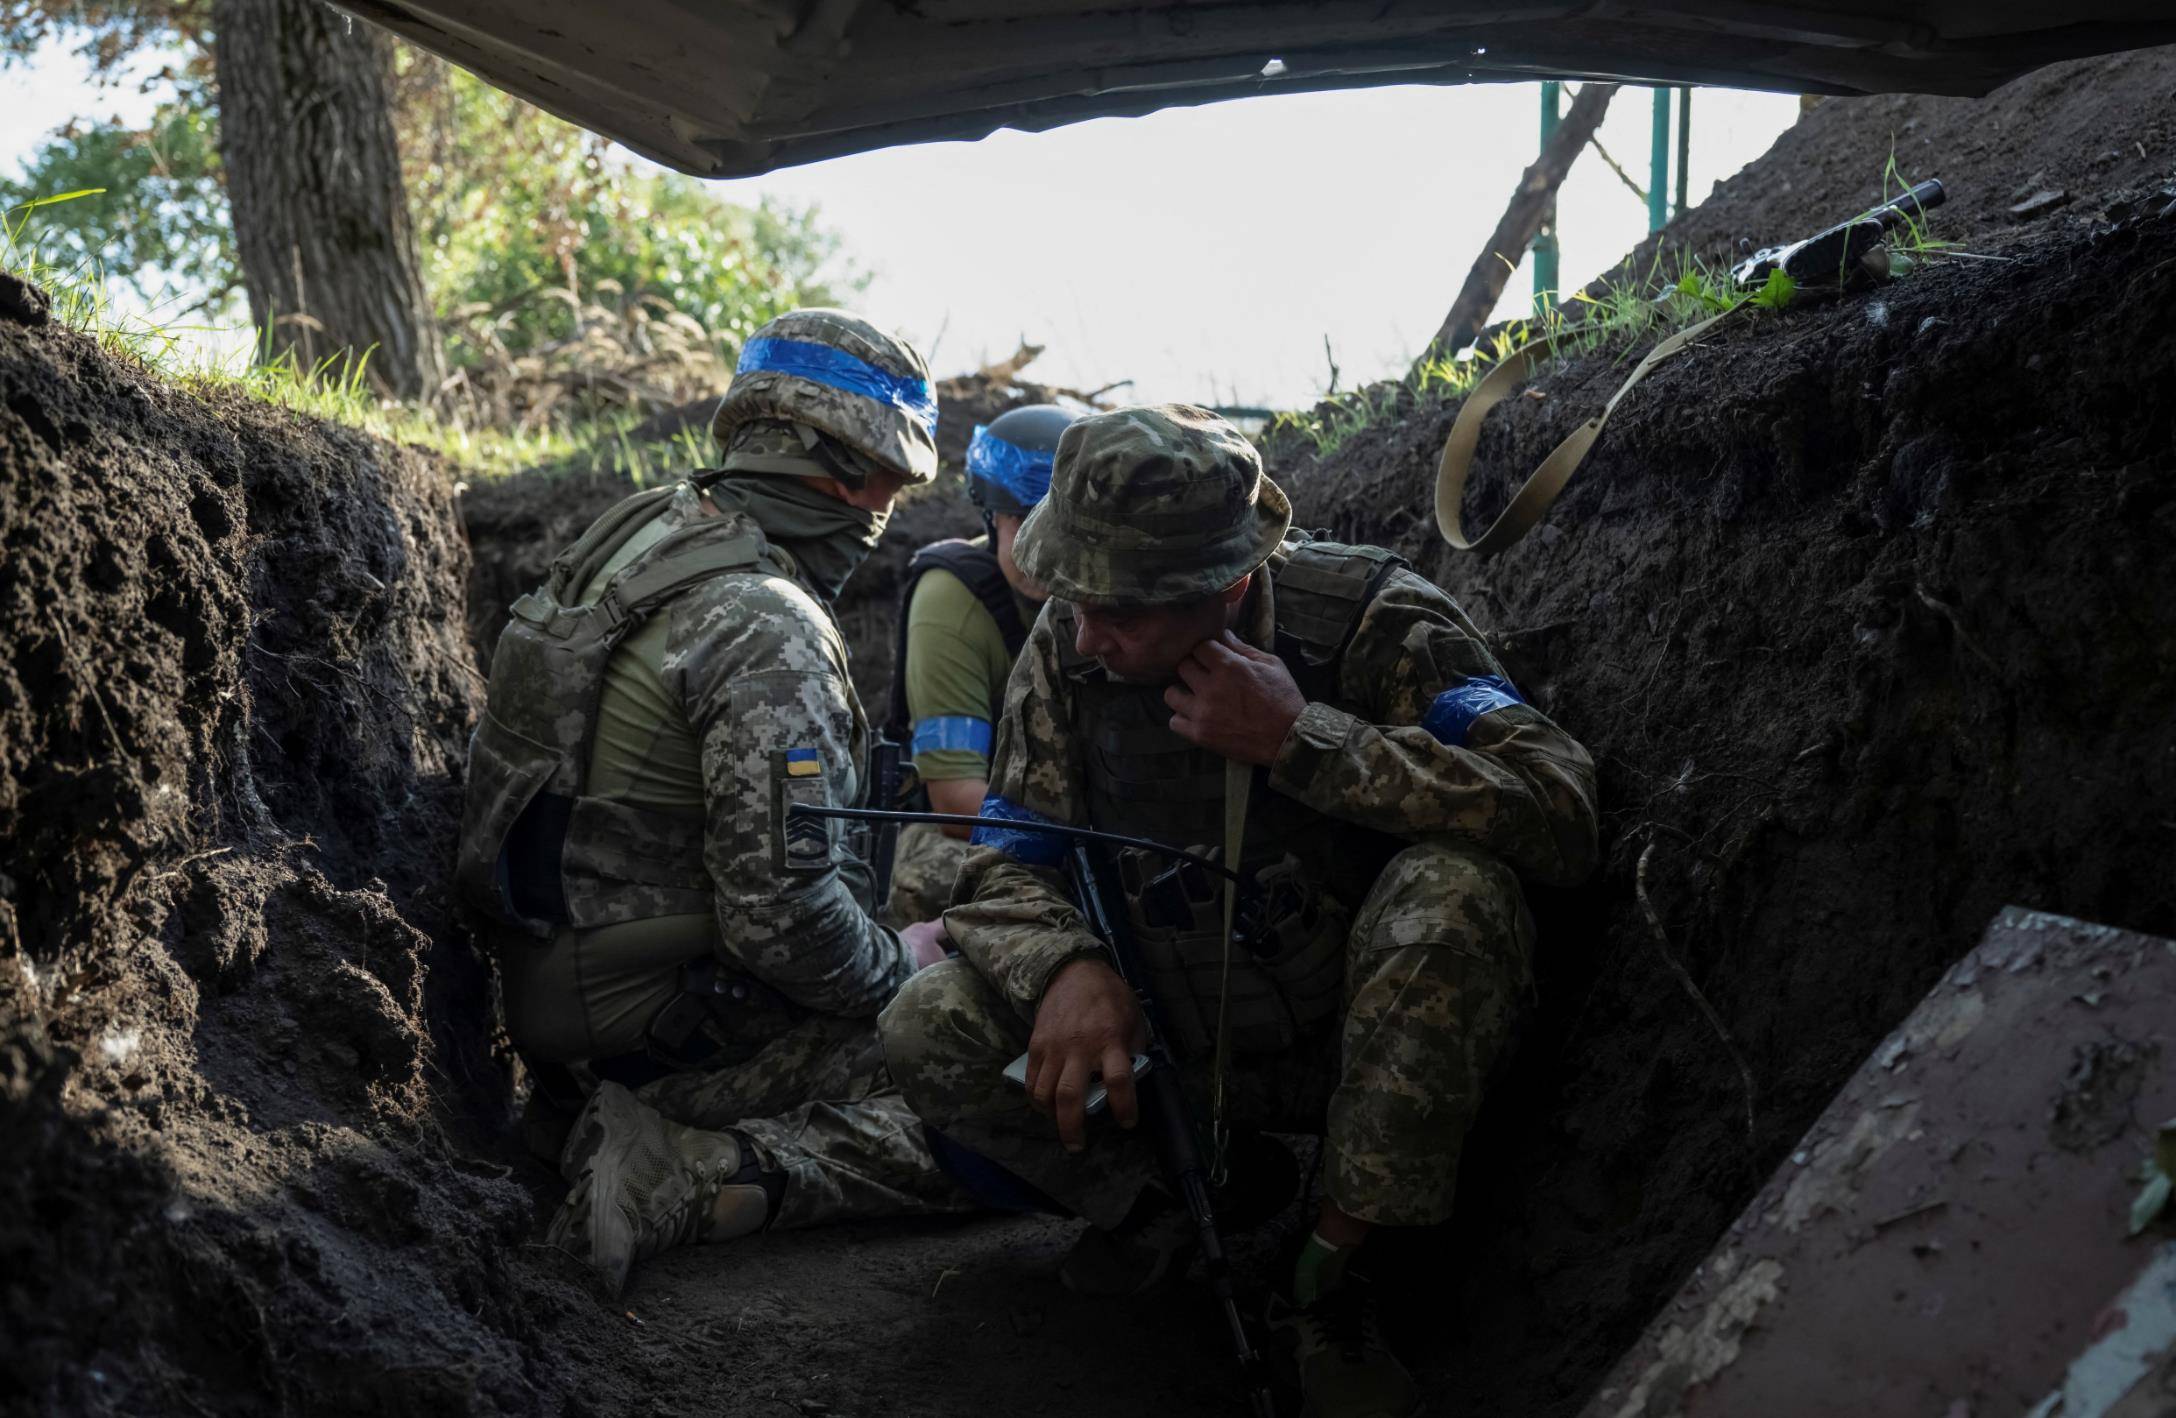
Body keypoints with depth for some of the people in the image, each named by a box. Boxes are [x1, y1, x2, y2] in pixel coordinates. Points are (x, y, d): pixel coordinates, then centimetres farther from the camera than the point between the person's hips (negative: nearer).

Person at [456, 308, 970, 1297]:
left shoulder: (638, 530, 6)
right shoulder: (767, 631, -23)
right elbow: (784, 918, -26)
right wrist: (902, 966, -5)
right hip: (667, 1024, -10)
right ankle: (684, 1182, -16)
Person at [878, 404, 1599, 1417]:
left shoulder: (1368, 620, -20)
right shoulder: (1067, 650, -9)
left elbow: (1560, 818, -31)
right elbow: (1010, 861, -6)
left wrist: (1301, 738, -34)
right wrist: (1067, 965, -29)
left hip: (1359, 1044, -2)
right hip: (1178, 1049, 3)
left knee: (1454, 889, -34)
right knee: (927, 1031, -18)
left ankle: (1327, 1280, -18)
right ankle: (1159, 1192, 9)